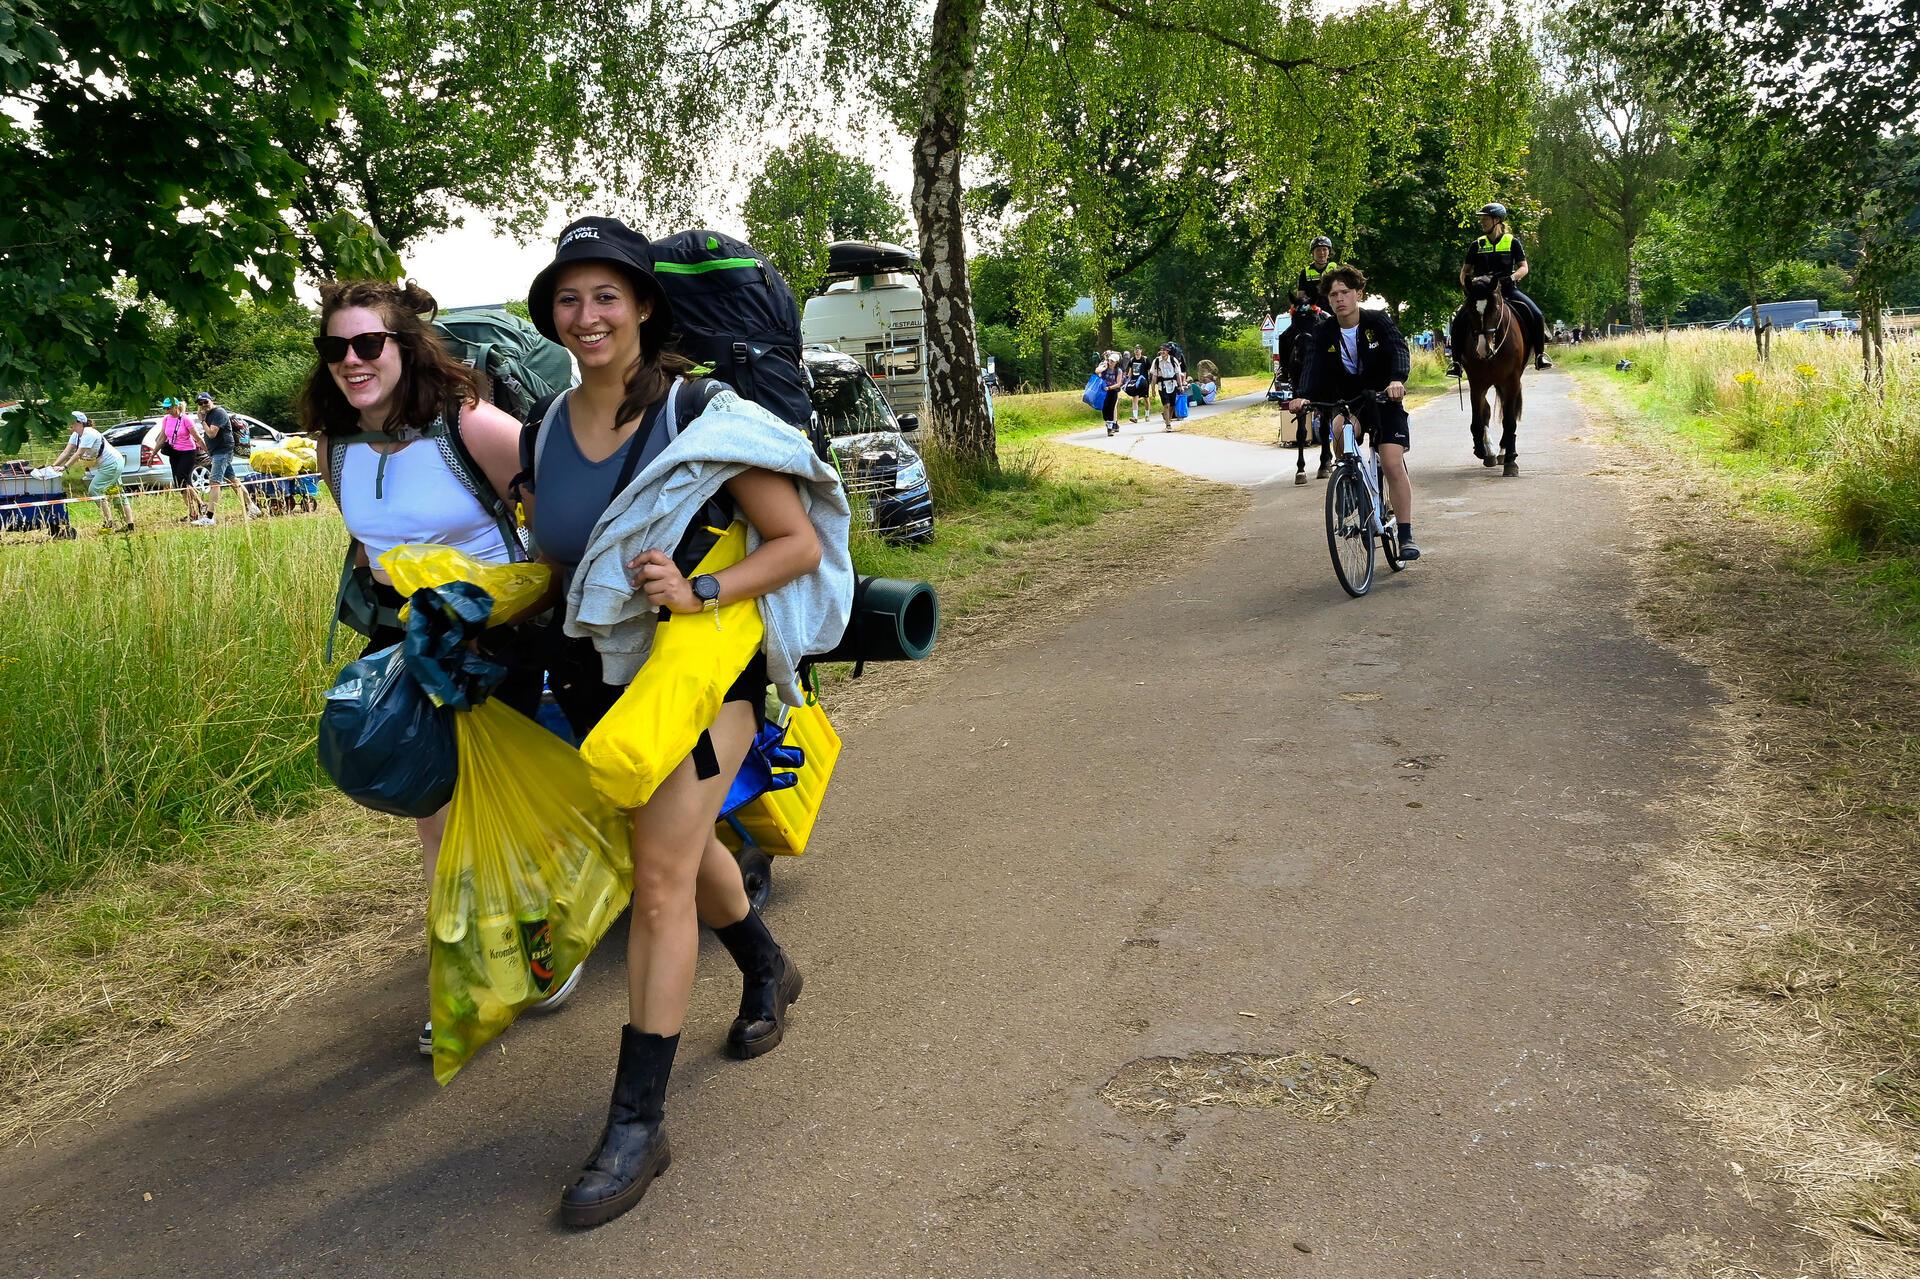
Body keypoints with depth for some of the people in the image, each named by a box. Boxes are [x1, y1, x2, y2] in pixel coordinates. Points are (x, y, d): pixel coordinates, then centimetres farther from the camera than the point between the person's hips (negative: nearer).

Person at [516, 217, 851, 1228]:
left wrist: (697, 593, -28)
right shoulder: (544, 433, 1)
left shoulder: (700, 418, -15)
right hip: (597, 677, 6)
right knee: (680, 844, 22)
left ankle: (637, 1123, -3)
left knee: (661, 880, -12)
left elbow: (800, 544, -15)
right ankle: (767, 972, 50)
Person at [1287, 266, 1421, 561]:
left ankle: (1406, 536, -5)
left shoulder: (1378, 321, -12)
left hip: (1384, 398, -2)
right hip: (1346, 401, 2)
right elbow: (1312, 366, -20)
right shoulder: (1324, 332, -6)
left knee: (1392, 464, -14)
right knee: (1339, 428, -34)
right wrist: (1302, 395, -41)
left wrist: (1397, 379, -49)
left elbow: (1399, 350, -27)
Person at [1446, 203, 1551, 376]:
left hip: (1507, 289, -1)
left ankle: (1539, 355, -6)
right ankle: (1456, 360, -11)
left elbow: (1524, 268, 1)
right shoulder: (1477, 245, 9)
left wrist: (1513, 277, -19)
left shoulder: (1512, 242, 4)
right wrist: (1465, 283, -7)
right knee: (1458, 320, -22)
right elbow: (1465, 270, 14)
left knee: (1537, 315, -21)